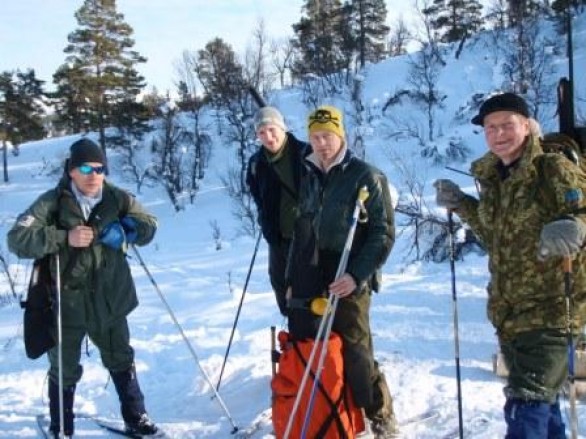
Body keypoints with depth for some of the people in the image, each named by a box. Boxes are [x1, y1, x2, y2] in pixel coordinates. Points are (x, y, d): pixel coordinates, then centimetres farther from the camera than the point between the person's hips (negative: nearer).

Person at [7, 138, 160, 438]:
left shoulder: (116, 198, -2)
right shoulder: (52, 203, -12)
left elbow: (148, 226, 4)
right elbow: (17, 239, -20)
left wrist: (122, 230, -17)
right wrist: (64, 238, -31)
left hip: (109, 301, 3)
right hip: (66, 304, -3)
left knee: (122, 362, 18)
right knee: (64, 371, 13)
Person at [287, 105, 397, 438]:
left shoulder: (366, 176, -4)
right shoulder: (306, 178, 13)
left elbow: (384, 233, -9)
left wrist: (357, 275, -19)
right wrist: (293, 279, 18)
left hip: (348, 284, -6)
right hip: (309, 282, 6)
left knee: (356, 356, -5)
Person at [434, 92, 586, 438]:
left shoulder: (554, 169, -11)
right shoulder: (492, 179, 9)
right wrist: (461, 205, 14)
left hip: (551, 308, -7)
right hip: (509, 312, 7)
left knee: (526, 406, -11)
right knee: (541, 401, 19)